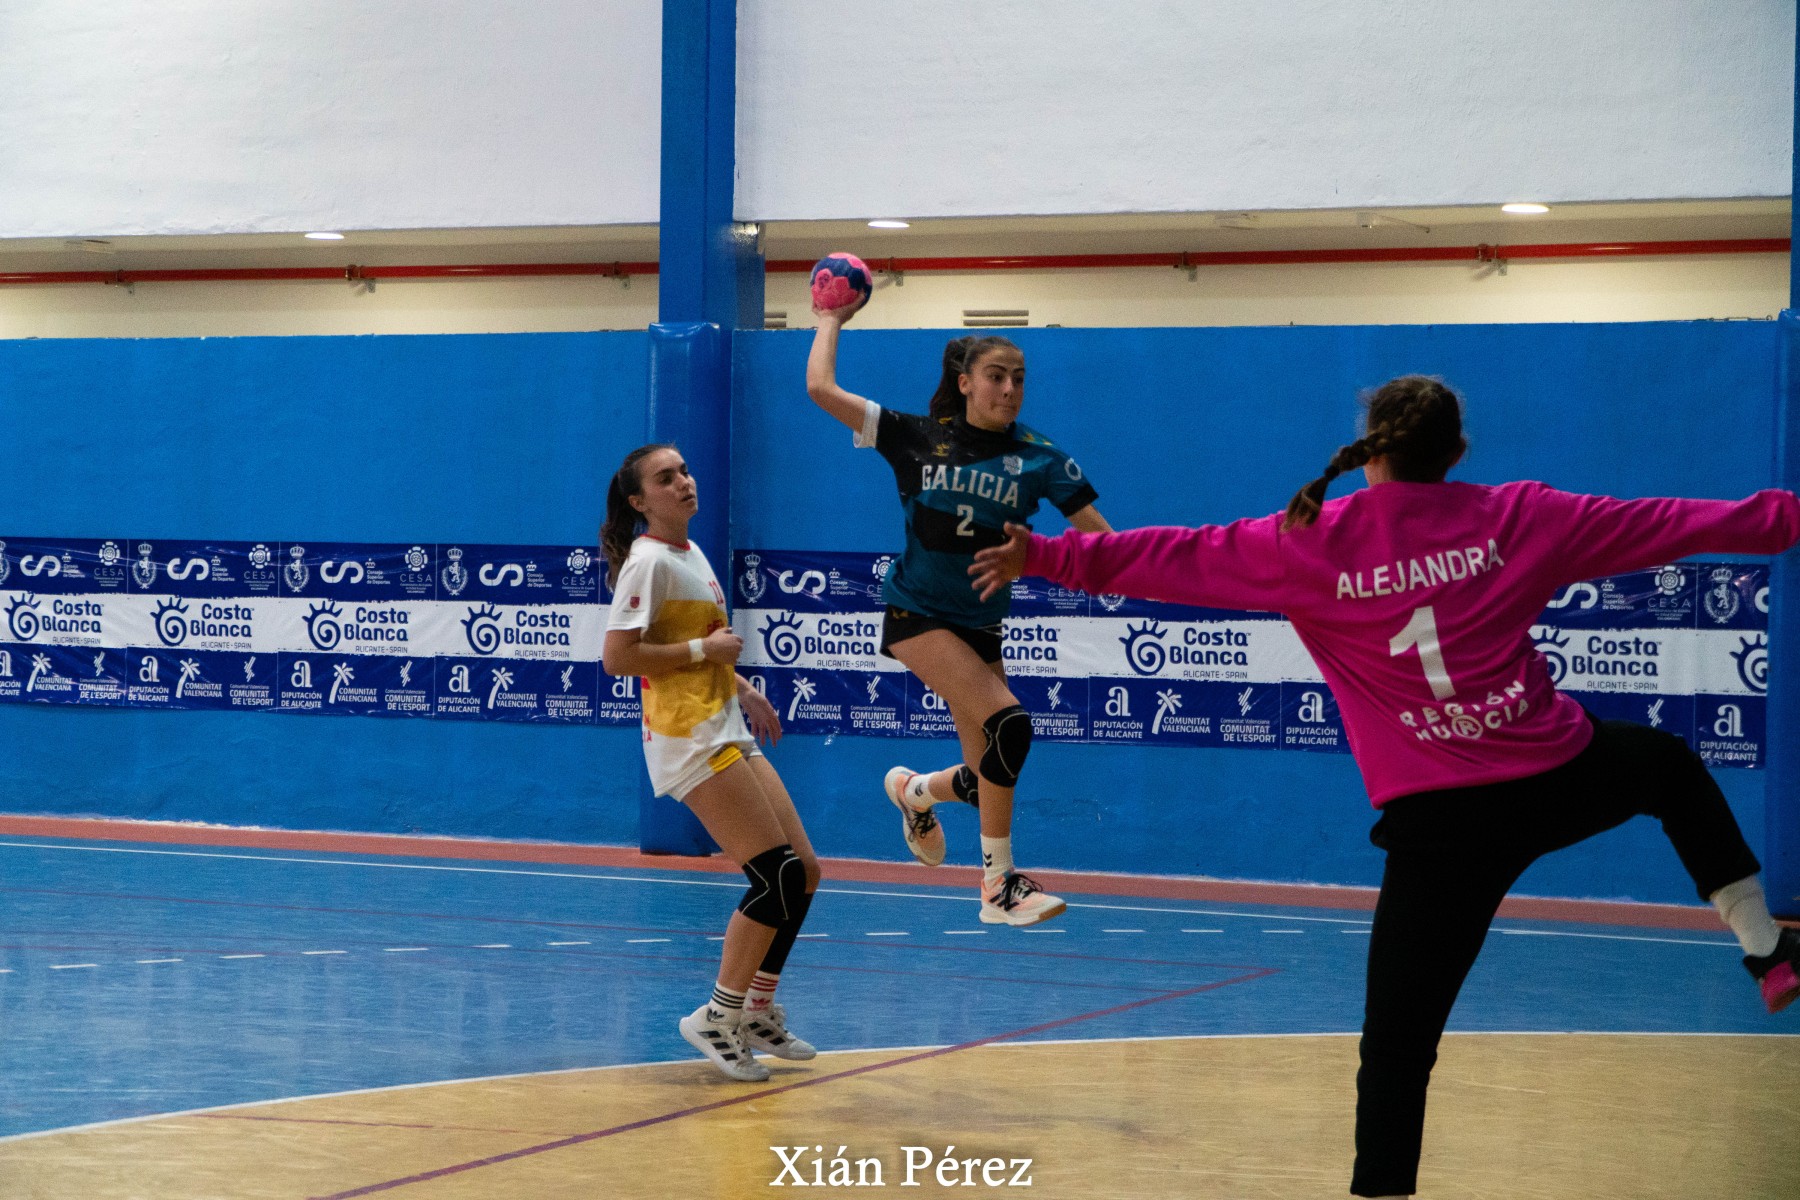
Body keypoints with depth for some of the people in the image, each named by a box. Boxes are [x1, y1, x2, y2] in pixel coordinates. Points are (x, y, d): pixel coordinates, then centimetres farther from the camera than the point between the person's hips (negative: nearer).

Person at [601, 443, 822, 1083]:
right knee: (780, 875, -14)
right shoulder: (648, 560, -11)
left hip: (728, 734, 9)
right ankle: (717, 1018, -4)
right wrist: (703, 650, -16)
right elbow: (617, 656, -20)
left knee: (804, 873, 8)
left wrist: (742, 687, 24)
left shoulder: (690, 552, 16)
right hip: (690, 741, -9)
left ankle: (758, 1012, 19)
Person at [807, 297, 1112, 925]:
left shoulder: (1038, 458, -2)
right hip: (916, 613, -4)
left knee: (989, 780, 2)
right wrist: (830, 320, 8)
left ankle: (914, 791, 40)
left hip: (981, 624, 4)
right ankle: (1000, 884, -14)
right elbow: (821, 388, -4)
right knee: (1009, 722, -25)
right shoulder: (917, 437, -4)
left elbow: (1103, 539, -5)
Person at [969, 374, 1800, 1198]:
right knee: (1666, 760, 35)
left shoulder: (1311, 545, -1)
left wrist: (1045, 556, 9)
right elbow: (1658, 523, 10)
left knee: (1398, 1041, 2)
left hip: (1439, 819, -2)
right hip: (1554, 777, 2)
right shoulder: (1515, 518, 4)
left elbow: (1170, 559, 2)